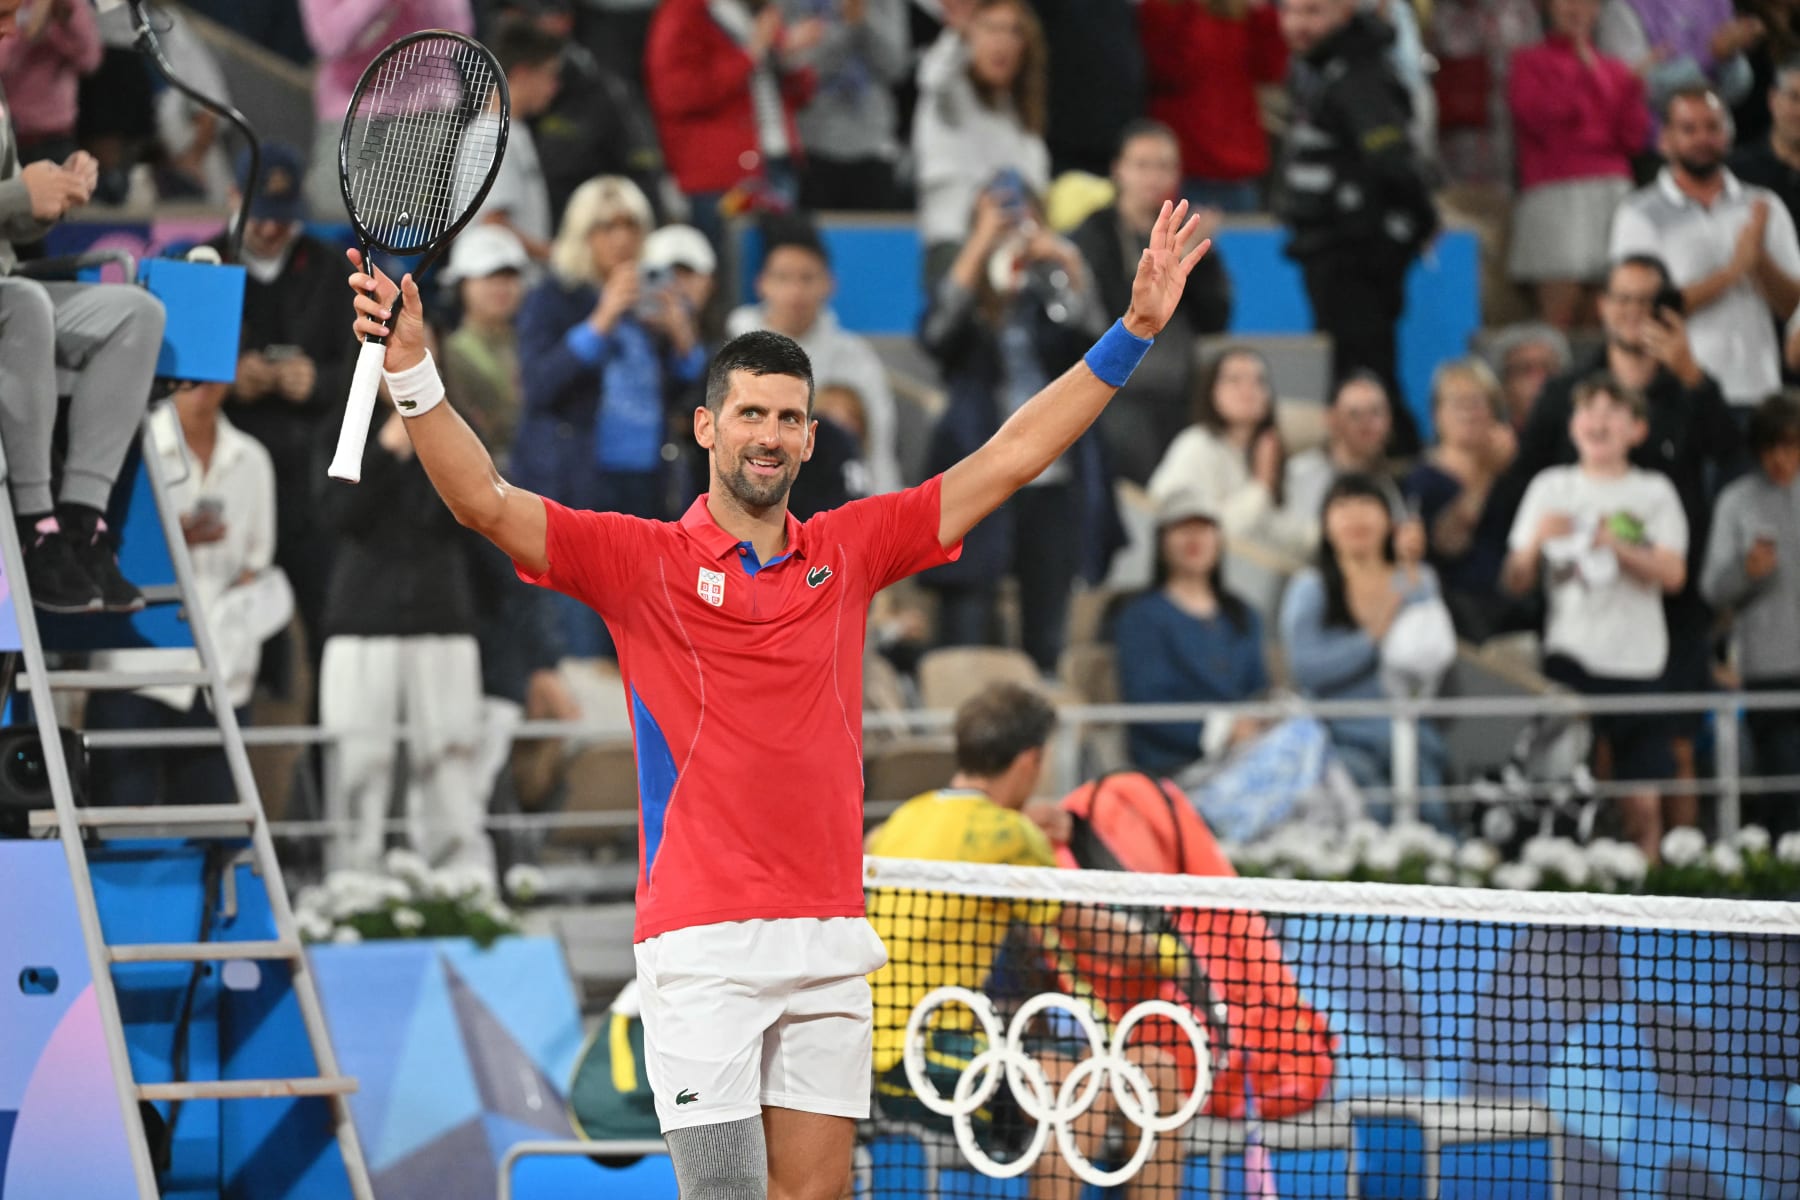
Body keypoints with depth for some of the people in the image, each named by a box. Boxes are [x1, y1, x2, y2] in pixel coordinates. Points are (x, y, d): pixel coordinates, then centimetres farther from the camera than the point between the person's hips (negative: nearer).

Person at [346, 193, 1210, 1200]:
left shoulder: (849, 550, 12)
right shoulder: (640, 560, 2)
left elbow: (1011, 458, 13)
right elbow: (486, 502, -9)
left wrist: (1135, 330, 10)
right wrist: (413, 369, -23)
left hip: (829, 939, 4)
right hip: (704, 943, -4)